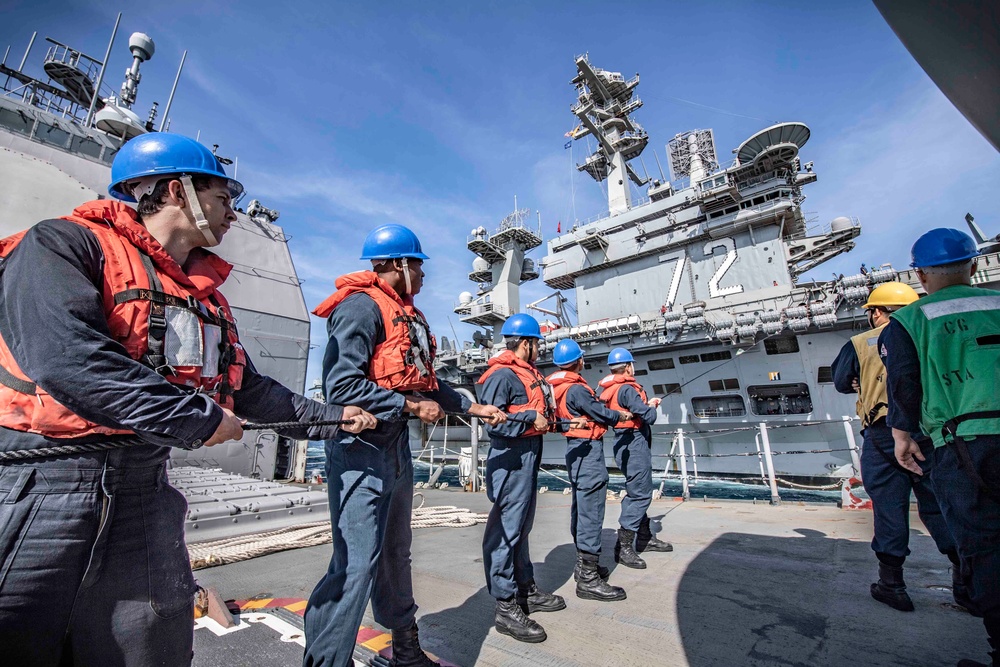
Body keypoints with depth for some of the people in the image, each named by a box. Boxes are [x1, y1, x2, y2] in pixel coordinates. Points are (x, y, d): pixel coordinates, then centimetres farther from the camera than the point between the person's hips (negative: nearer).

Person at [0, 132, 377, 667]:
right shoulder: (64, 244, -6)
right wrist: (199, 419, -20)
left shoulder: (206, 296, 14)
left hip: (144, 488, 7)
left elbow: (247, 388, 17)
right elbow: (64, 353, -24)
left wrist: (330, 417, 16)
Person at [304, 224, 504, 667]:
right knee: (357, 562, -5)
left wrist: (474, 407, 17)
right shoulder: (362, 306, -14)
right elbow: (342, 385, -24)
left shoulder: (407, 316, 15)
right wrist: (411, 407, -18)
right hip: (361, 447, -10)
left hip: (396, 447, 10)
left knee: (395, 554, 21)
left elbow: (423, 382, 19)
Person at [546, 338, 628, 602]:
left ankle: (583, 563, 30)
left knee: (580, 507, 17)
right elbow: (601, 413, -11)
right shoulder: (576, 389, -20)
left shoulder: (557, 387, 6)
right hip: (588, 448, -10)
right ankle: (588, 578, 0)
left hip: (576, 447, 10)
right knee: (591, 511, -6)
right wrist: (623, 415, 5)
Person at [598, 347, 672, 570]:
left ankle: (644, 538, 33)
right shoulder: (627, 389, -19)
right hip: (634, 444, -10)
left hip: (625, 443, 10)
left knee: (638, 492, 20)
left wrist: (646, 404, 16)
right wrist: (651, 407, 1)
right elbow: (648, 417, -19)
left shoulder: (609, 389, 9)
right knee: (640, 494, -6)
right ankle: (623, 547, -4)